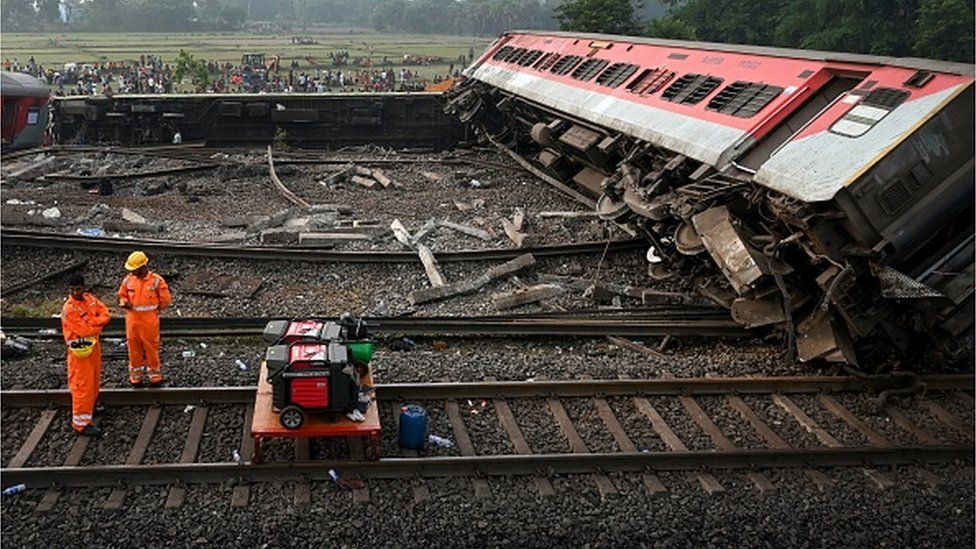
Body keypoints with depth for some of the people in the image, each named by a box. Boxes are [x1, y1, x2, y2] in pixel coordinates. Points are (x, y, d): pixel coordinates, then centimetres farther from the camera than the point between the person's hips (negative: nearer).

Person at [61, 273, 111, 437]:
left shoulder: (90, 298, 2)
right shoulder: (69, 309, -21)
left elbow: (105, 314, -4)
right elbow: (85, 331, -25)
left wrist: (91, 323, -20)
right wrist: (98, 325, -8)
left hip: (94, 346, 8)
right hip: (80, 349, -8)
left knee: (94, 381, 21)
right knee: (82, 385, -6)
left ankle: (90, 408, 42)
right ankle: (81, 423, -2)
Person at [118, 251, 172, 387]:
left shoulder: (156, 281, -8)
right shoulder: (128, 280, 3)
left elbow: (165, 300, -2)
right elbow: (122, 295, 17)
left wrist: (150, 308, -1)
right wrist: (124, 303, -5)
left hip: (149, 320, -4)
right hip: (132, 319, 4)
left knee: (151, 348, 3)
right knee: (134, 348, 10)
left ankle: (155, 377, 15)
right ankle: (135, 377, 23)